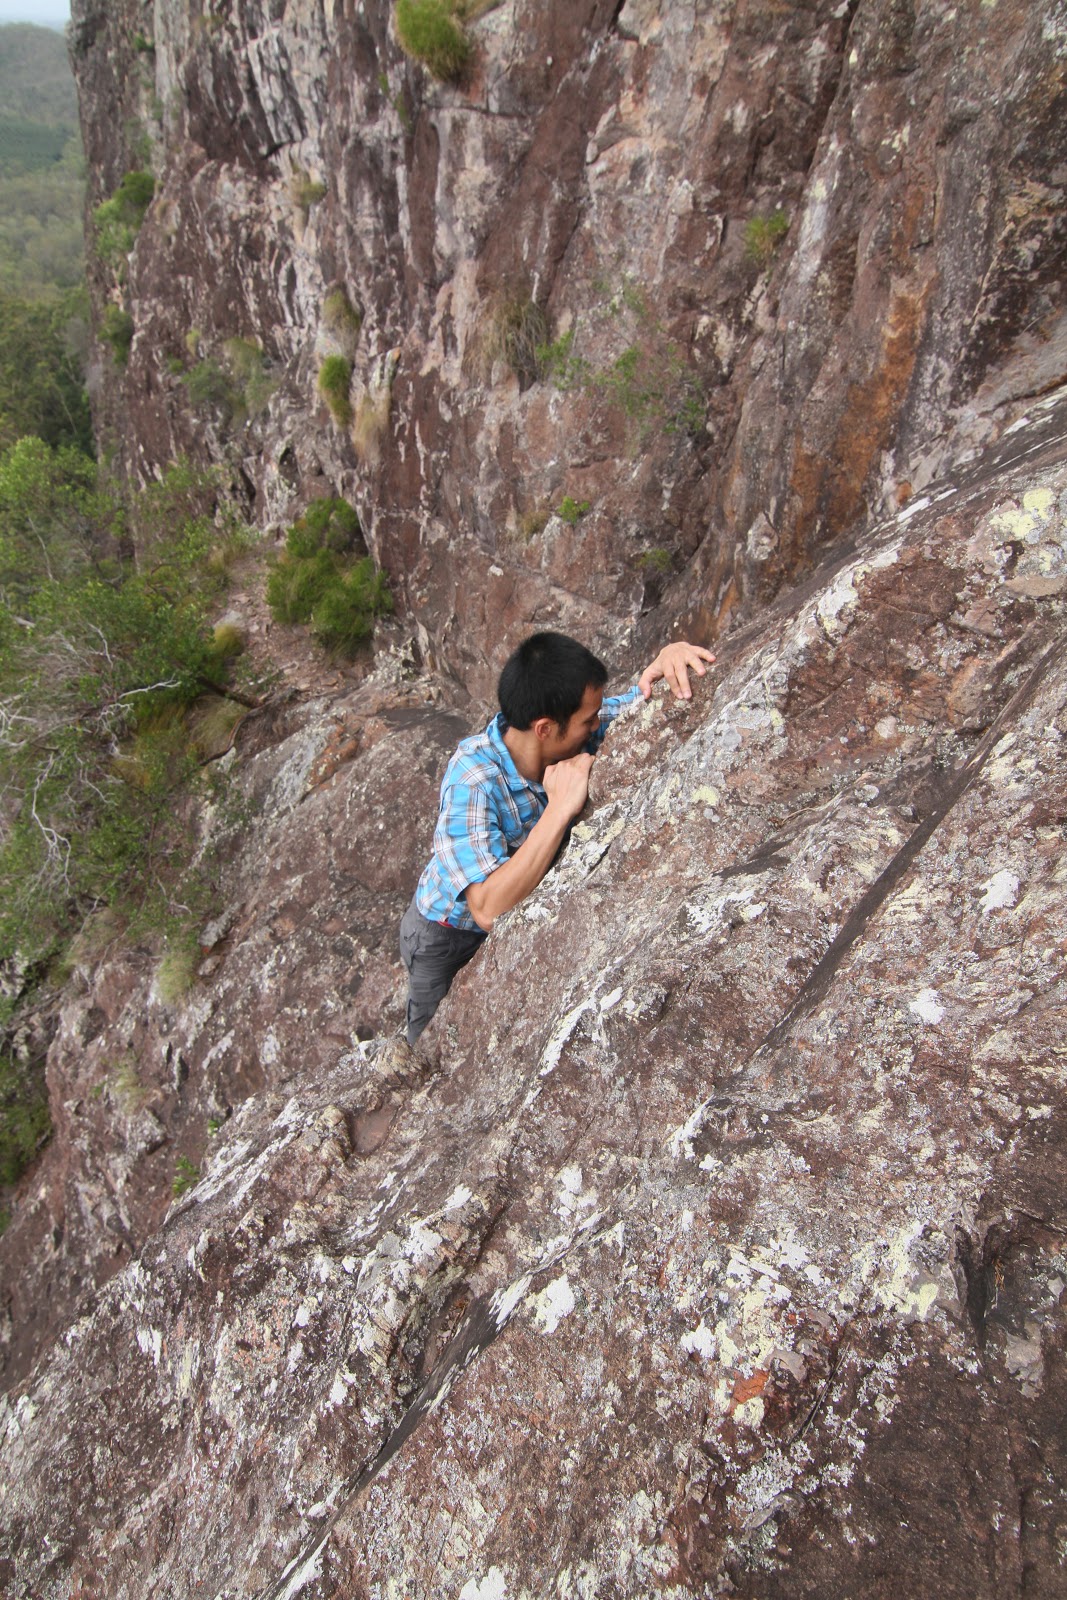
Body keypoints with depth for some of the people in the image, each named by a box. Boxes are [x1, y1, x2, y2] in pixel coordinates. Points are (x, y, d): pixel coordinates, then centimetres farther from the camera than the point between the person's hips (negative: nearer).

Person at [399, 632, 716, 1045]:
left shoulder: (575, 732, -23)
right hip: (448, 936, -4)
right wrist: (560, 808, -49)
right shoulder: (471, 781, -40)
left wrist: (669, 657, -35)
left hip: (521, 916, 5)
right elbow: (488, 909, -47)